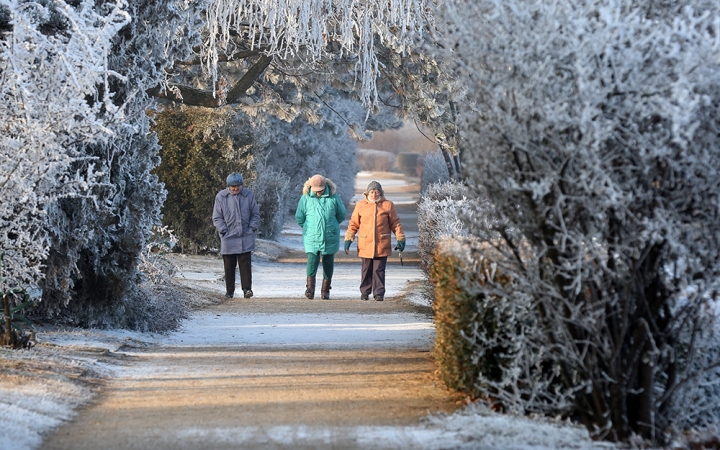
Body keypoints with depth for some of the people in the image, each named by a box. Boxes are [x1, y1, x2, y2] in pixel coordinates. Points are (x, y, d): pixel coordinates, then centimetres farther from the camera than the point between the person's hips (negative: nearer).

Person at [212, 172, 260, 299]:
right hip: (228, 237, 0)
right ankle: (229, 291, 13)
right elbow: (217, 217, 4)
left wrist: (252, 228, -1)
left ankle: (247, 288, -5)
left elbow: (256, 214, 10)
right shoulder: (221, 197, 0)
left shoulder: (249, 195, 3)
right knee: (229, 266, 5)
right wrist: (224, 231, -6)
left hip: (246, 236, 0)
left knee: (245, 263, -5)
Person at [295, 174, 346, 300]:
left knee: (328, 263, 5)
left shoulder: (333, 197, -1)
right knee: (312, 260, -15)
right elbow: (299, 216, 10)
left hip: (330, 237, 1)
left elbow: (341, 214, 12)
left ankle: (325, 290, 13)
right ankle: (310, 288, -16)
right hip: (312, 237, -1)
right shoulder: (305, 197, -1)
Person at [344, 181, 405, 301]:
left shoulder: (388, 205, 2)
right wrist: (348, 238, 2)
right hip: (365, 245, 1)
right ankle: (365, 292, 21)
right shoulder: (360, 205, 4)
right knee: (366, 270, 9)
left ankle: (379, 293, 2)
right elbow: (353, 223, 8)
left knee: (379, 270, -3)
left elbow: (395, 223, 7)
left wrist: (400, 239, 3)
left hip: (382, 245, -1)